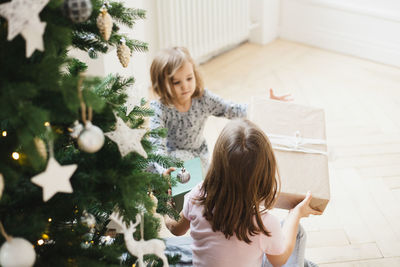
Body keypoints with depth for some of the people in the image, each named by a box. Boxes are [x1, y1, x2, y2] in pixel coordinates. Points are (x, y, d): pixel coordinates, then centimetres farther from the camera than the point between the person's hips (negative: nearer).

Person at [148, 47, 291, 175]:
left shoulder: (203, 98, -16)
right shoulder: (160, 109, -28)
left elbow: (231, 110, -12)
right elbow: (157, 146, -36)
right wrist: (164, 169, -57)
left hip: (198, 154, 4)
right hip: (171, 155, -4)